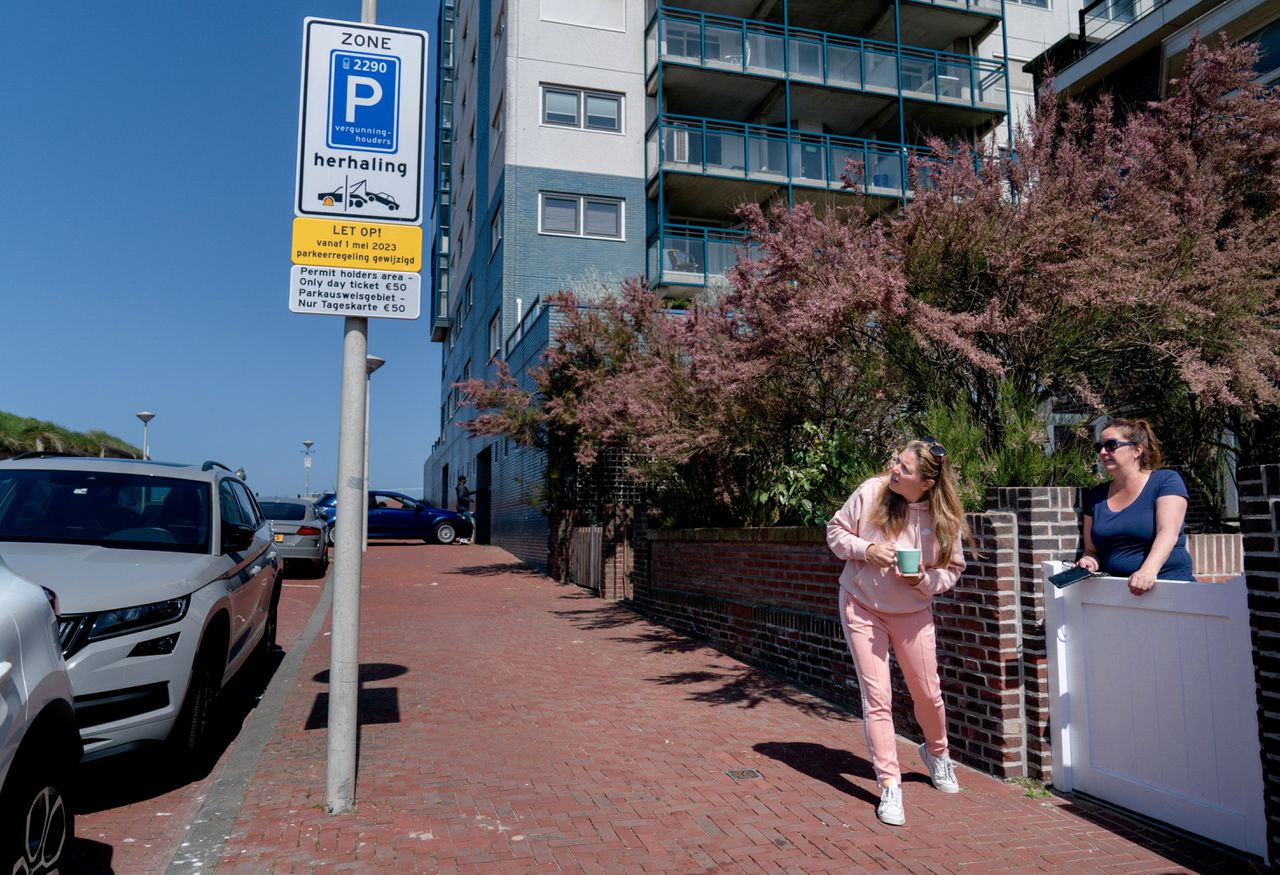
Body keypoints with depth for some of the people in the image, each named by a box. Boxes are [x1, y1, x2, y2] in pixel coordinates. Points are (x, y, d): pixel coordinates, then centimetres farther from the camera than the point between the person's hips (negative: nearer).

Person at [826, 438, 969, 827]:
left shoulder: (946, 517, -14)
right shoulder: (871, 492, -18)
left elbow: (953, 569, -2)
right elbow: (835, 531, -5)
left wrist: (924, 580, -21)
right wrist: (866, 550, -23)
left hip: (913, 613, 2)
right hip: (862, 608, -1)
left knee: (928, 693, 13)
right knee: (877, 696, -4)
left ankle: (937, 752, 45)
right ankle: (889, 784, 8)